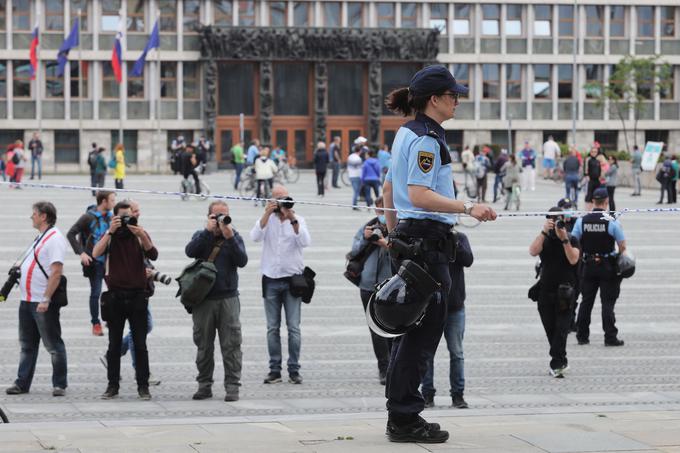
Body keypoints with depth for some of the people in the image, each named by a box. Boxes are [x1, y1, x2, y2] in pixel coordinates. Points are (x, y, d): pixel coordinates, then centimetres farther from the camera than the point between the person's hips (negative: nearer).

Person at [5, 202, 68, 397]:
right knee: (27, 344, 12)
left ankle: (60, 384, 5)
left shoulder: (55, 238, -13)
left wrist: (46, 300, -24)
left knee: (53, 345, -1)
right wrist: (19, 267, 12)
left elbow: (56, 271, -20)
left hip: (43, 303, -9)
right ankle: (22, 383, 16)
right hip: (27, 300, 9)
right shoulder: (41, 237, 17)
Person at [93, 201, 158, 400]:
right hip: (115, 296, 0)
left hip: (137, 296, 0)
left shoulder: (141, 235, 5)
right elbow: (96, 254, -15)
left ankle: (143, 386, 3)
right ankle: (113, 385, 11)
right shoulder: (109, 236, 4)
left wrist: (142, 236, -24)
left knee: (140, 344, 0)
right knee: (114, 344, 5)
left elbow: (153, 256, -11)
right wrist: (111, 232, -20)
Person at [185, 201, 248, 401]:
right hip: (203, 299, 1)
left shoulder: (234, 236, 7)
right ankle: (204, 385, 14)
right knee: (203, 345, 6)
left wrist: (229, 237, -17)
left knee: (231, 345, -5)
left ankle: (232, 386, -2)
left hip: (228, 298, -1)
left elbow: (242, 261, -8)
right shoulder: (201, 236, 9)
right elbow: (190, 251, -12)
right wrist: (208, 231, -17)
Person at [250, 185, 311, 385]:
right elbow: (255, 237, -13)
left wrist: (292, 218, -20)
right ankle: (274, 370, 7)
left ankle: (294, 370, 0)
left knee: (293, 328, -3)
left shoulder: (298, 220, 3)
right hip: (271, 280, 1)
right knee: (272, 328, 4)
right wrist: (267, 213, -20)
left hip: (292, 279, -1)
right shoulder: (266, 219, 5)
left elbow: (305, 242, -13)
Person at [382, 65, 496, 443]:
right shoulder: (427, 138, -14)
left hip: (410, 237, 11)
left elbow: (389, 190, 23)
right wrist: (469, 209, -29)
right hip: (428, 238, -11)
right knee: (424, 330, -7)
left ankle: (401, 417, 17)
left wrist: (395, 235, 28)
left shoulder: (407, 133, 17)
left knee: (410, 330, 13)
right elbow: (419, 195, -24)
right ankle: (406, 418, -5)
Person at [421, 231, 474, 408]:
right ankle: (427, 393, 12)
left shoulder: (459, 238, 4)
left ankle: (458, 394, 11)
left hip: (455, 306, 1)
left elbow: (468, 260, -9)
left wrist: (454, 242, -19)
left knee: (456, 352, 4)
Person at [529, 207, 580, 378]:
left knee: (561, 329, -13)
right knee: (550, 330, 8)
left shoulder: (572, 239, 2)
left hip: (565, 291, -3)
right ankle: (561, 362, 21)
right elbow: (533, 251, -13)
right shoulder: (544, 239, 6)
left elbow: (573, 259, -13)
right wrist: (544, 232, -21)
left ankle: (557, 364, -16)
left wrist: (564, 239, -21)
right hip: (545, 291, 3)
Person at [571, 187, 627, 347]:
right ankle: (610, 337, 0)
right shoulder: (612, 222, -11)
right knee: (608, 302, 1)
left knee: (586, 301, 11)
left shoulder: (581, 221, -2)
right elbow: (622, 247, -8)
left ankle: (582, 335, 14)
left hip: (588, 266, 3)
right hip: (607, 266, -3)